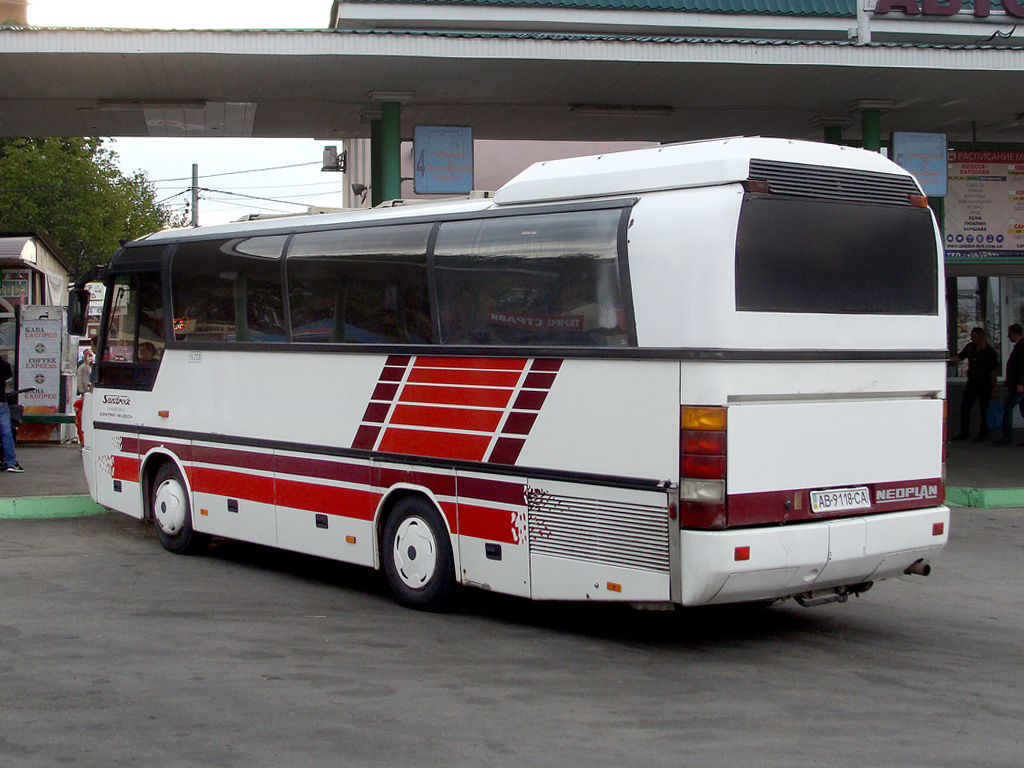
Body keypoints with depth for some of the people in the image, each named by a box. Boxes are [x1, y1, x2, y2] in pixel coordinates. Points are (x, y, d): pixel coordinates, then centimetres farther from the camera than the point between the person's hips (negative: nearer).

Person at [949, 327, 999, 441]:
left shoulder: (990, 352, -10)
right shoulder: (970, 347, 6)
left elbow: (994, 372, -9)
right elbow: (959, 357, 13)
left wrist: (993, 389, -10)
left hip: (984, 385, -6)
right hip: (972, 383, 6)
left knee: (984, 410, 2)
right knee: (964, 407, 5)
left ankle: (983, 434, 12)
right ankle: (964, 433, 16)